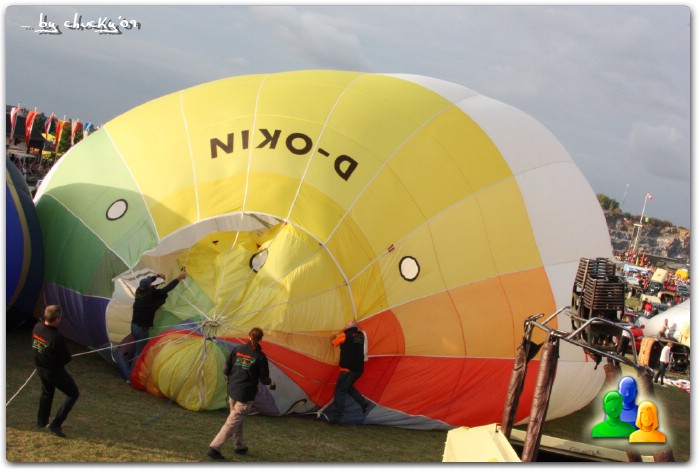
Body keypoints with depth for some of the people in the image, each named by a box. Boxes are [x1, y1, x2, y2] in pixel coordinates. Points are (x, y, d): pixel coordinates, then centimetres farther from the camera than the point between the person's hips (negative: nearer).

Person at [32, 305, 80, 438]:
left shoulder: (37, 327, -12)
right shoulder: (57, 337, -33)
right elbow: (66, 359, -22)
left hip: (39, 367, 7)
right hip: (53, 370, -7)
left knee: (47, 392, 31)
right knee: (73, 394, 9)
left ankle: (42, 421, 44)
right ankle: (55, 424, 5)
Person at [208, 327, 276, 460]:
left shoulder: (236, 349, 1)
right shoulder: (260, 356, -9)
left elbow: (226, 370, 3)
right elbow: (264, 379, -5)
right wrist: (271, 383, 17)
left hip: (232, 390, 5)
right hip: (246, 394, -5)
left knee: (237, 419, 22)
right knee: (232, 423, -2)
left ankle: (239, 446, 34)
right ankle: (215, 448, -9)